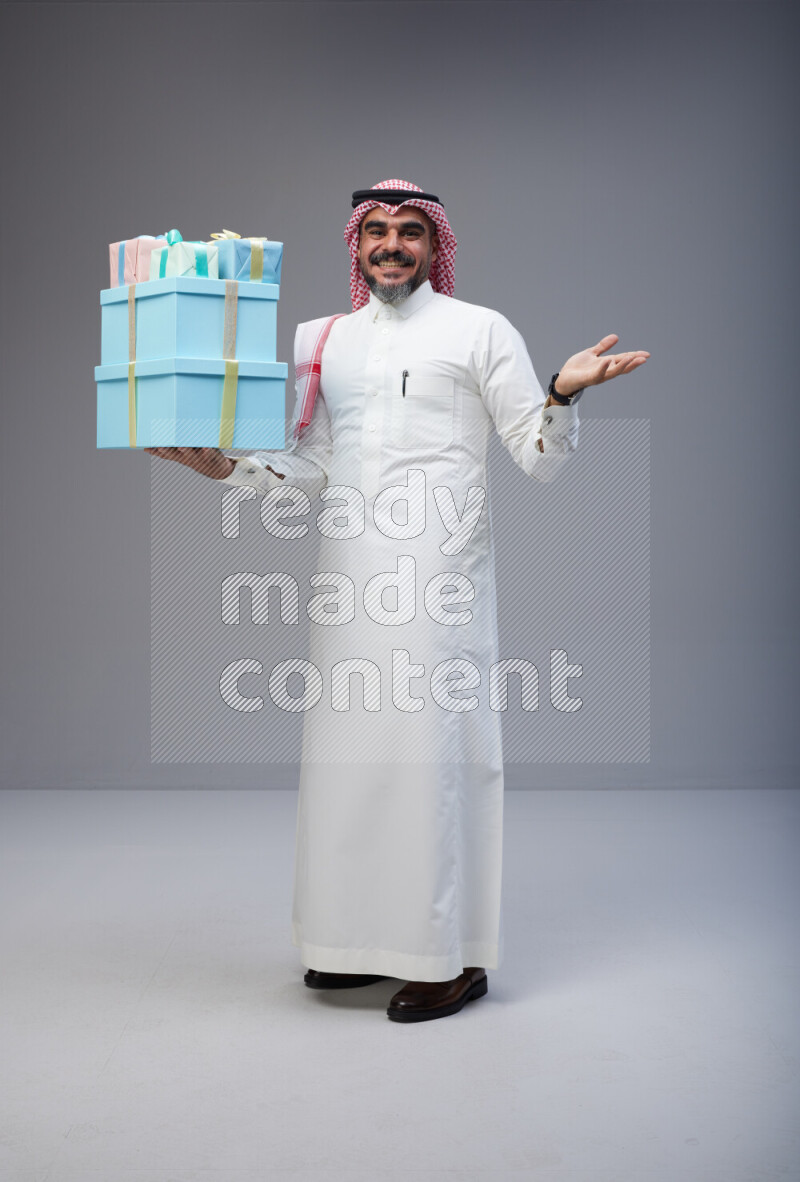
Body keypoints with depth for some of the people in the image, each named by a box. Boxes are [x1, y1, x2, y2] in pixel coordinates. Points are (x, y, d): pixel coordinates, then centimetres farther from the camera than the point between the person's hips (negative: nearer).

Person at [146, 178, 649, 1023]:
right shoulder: (325, 340, 18)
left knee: (433, 746, -7)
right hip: (349, 572, 5)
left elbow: (541, 459, -1)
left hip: (436, 571, -5)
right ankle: (366, 939, 20)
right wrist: (225, 467, 5)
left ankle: (454, 956, 2)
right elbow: (310, 468, 18)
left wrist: (564, 393, -19)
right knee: (349, 745, 7)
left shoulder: (481, 331, 4)